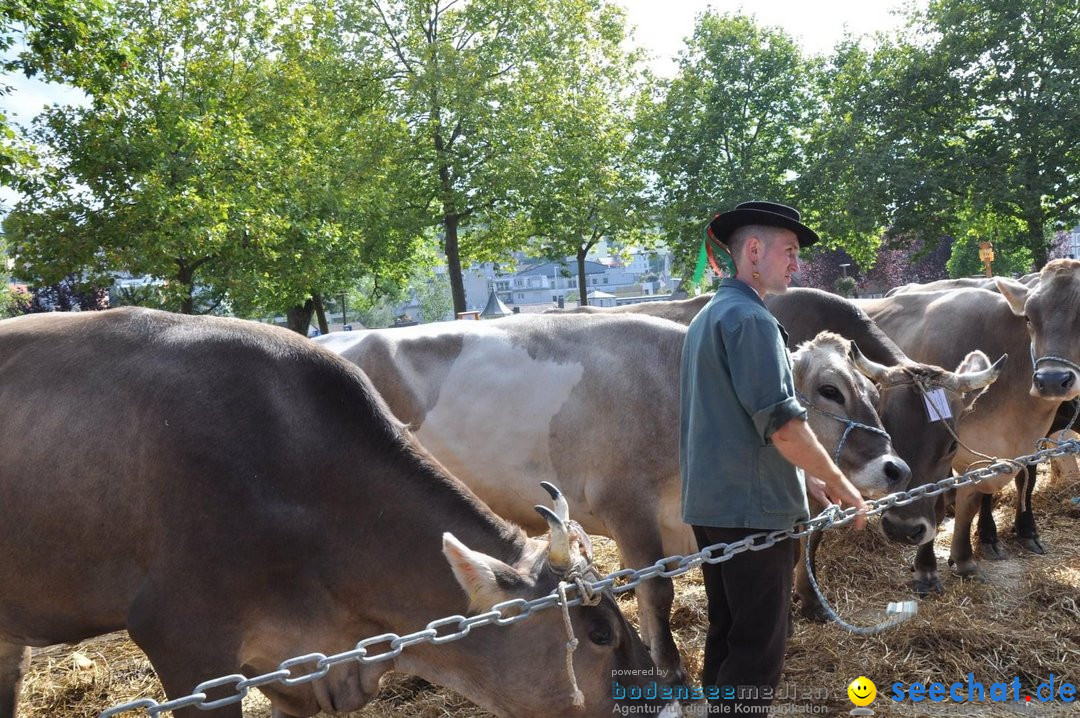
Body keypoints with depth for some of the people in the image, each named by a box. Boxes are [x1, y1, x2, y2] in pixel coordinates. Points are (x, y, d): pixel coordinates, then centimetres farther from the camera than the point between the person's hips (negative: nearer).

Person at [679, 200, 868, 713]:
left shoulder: (706, 318, 16)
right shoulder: (749, 318, -13)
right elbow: (780, 421, -20)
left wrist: (807, 478, 21)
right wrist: (838, 483, -7)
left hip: (711, 501, 10)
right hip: (752, 505, -10)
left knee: (727, 634, 18)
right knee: (758, 647, 0)